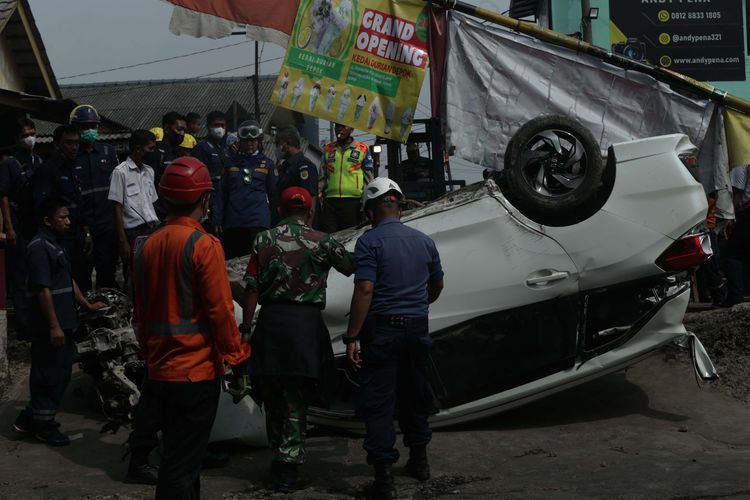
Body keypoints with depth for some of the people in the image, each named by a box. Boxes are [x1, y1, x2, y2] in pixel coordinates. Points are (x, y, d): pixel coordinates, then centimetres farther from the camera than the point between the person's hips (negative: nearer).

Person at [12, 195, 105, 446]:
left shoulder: (55, 245, 15)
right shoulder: (39, 247, -16)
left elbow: (68, 281, 23)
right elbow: (43, 289, -21)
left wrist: (87, 305, 26)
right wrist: (54, 326, -23)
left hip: (63, 322, 10)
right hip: (49, 326, -10)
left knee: (61, 373, 16)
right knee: (48, 375, 0)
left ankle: (29, 419, 26)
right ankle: (45, 426, 12)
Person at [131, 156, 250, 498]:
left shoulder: (147, 246, 6)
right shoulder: (203, 245, -13)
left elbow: (141, 313, 11)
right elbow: (220, 310, -15)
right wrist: (237, 360, -7)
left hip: (160, 371, 7)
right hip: (197, 370, -6)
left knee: (176, 454, 18)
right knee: (183, 464, -1)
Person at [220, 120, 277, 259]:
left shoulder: (267, 163, 10)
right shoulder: (232, 162, 12)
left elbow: (273, 194, 12)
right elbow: (223, 192, 11)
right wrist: (219, 221, 4)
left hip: (258, 221, -2)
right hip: (233, 221, 2)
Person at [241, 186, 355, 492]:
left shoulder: (264, 241, 5)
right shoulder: (321, 242, -3)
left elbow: (252, 289, 1)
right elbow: (352, 268, 4)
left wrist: (245, 328, 5)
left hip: (269, 322, 3)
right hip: (305, 322, -3)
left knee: (272, 395, 15)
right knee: (296, 398, 3)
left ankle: (279, 456, 26)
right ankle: (287, 467, 1)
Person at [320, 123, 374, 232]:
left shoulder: (363, 149, 7)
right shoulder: (328, 149, 16)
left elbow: (368, 179, 8)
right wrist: (320, 197, 12)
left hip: (353, 202, -2)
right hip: (330, 201, 2)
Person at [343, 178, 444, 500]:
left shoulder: (370, 241, -12)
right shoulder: (424, 241, 7)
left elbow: (364, 291, -20)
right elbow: (437, 286, 19)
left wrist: (352, 338, -18)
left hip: (382, 331, -6)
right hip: (417, 329, 6)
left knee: (379, 402, -1)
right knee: (414, 396, 21)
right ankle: (419, 458, 35)